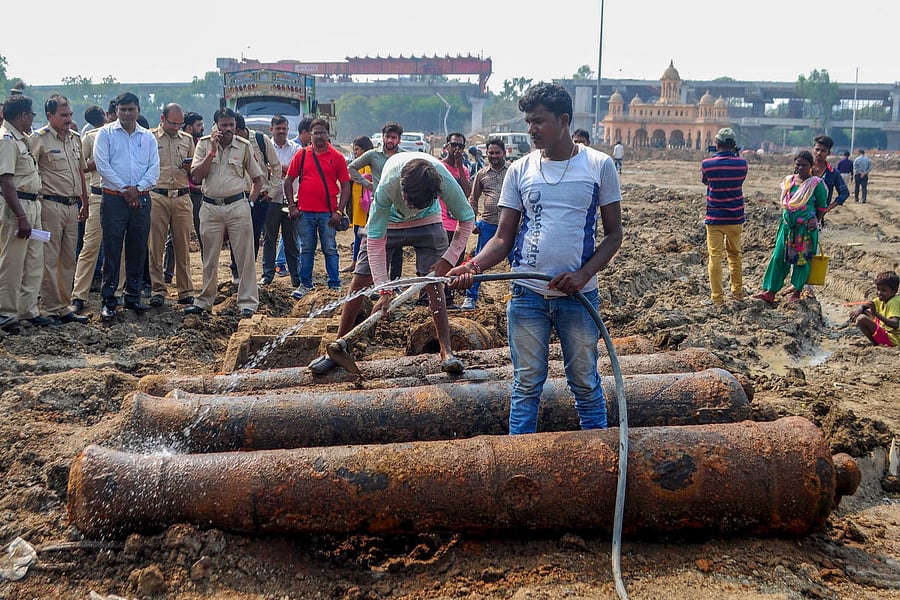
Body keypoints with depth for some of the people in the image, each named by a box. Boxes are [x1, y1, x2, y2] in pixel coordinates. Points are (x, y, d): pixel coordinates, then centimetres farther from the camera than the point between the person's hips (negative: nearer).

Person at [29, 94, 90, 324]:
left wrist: (84, 203, 21)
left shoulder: (75, 138, 14)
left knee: (69, 260, 11)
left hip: (72, 206, 7)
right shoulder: (39, 139, -8)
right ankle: (51, 310, 2)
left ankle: (64, 307, 18)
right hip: (50, 205, -7)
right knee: (49, 260, -3)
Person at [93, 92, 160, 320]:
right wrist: (124, 189, -11)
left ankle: (133, 297, 16)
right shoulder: (106, 133, 3)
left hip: (141, 200, 3)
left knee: (138, 251, 7)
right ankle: (108, 301, 0)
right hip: (114, 199, -3)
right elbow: (102, 165, -6)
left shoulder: (148, 137, 11)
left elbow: (154, 168, 4)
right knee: (111, 251, -3)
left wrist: (138, 188, -10)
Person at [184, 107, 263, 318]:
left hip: (237, 206, -1)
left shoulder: (244, 146, 3)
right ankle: (204, 301, 21)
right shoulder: (204, 144, 3)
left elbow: (257, 178, 12)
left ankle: (248, 302, 3)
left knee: (245, 256, -2)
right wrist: (213, 151, -12)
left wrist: (250, 202, 1)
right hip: (210, 208, 1)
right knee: (209, 259, 10)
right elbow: (196, 176, -7)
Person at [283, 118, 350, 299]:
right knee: (306, 250, 10)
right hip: (305, 212, 2)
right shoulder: (302, 155, 7)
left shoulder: (337, 157, 3)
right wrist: (292, 206, 2)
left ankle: (335, 286, 9)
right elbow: (288, 181, 10)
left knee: (330, 250, 3)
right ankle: (305, 285, 19)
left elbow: (345, 186, 2)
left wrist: (339, 211, -6)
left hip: (328, 213, -2)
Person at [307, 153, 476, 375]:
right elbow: (375, 240, -33)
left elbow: (467, 219, -18)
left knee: (434, 283, -10)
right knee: (359, 282, -4)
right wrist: (384, 290, -35)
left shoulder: (445, 181, -37)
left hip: (428, 222, 1)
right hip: (388, 222, -1)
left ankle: (446, 352, -5)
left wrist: (449, 259, -25)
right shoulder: (387, 185, -40)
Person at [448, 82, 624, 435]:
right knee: (526, 385, 7)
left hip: (578, 294, -1)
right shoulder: (520, 170, 4)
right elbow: (504, 237, 3)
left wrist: (583, 274, -15)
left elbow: (613, 234, 0)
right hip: (527, 294, 1)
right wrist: (475, 265, -17)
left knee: (586, 382, 9)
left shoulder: (599, 165, -1)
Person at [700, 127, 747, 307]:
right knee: (735, 255, 19)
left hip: (714, 219, -3)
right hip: (735, 218, 3)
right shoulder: (741, 164, -6)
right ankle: (737, 292, 28)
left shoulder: (707, 164, -11)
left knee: (715, 257, 1)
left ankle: (717, 297, 0)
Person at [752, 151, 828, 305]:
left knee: (802, 260, 4)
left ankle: (797, 292, 15)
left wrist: (814, 222, -2)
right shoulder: (788, 181, 6)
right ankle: (770, 291, 3)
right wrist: (786, 218, 13)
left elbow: (821, 206, 0)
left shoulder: (816, 184, -8)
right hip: (787, 226, 5)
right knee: (778, 257, 1)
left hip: (806, 228, -4)